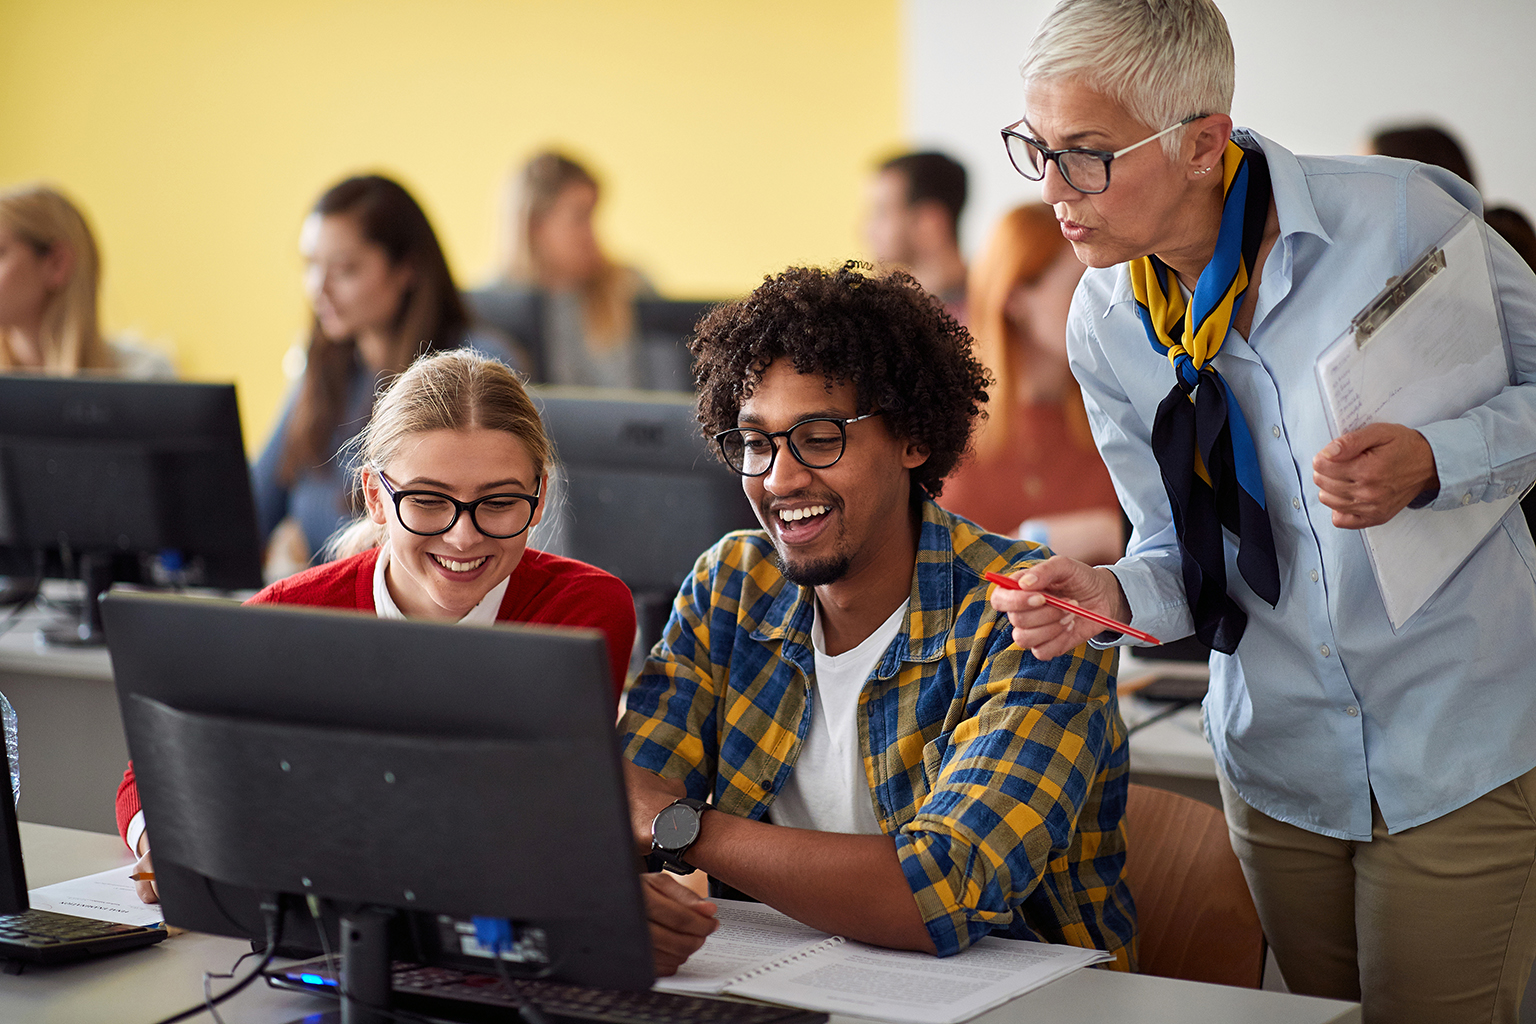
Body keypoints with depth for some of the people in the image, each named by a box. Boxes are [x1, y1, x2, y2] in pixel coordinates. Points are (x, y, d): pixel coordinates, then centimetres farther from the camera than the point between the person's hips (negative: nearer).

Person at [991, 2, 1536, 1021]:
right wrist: (1108, 597, -16)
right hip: (1281, 762, 4)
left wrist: (1429, 464, -24)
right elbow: (1181, 556, 6)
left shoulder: (1399, 218, -17)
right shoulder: (1106, 326, -2)